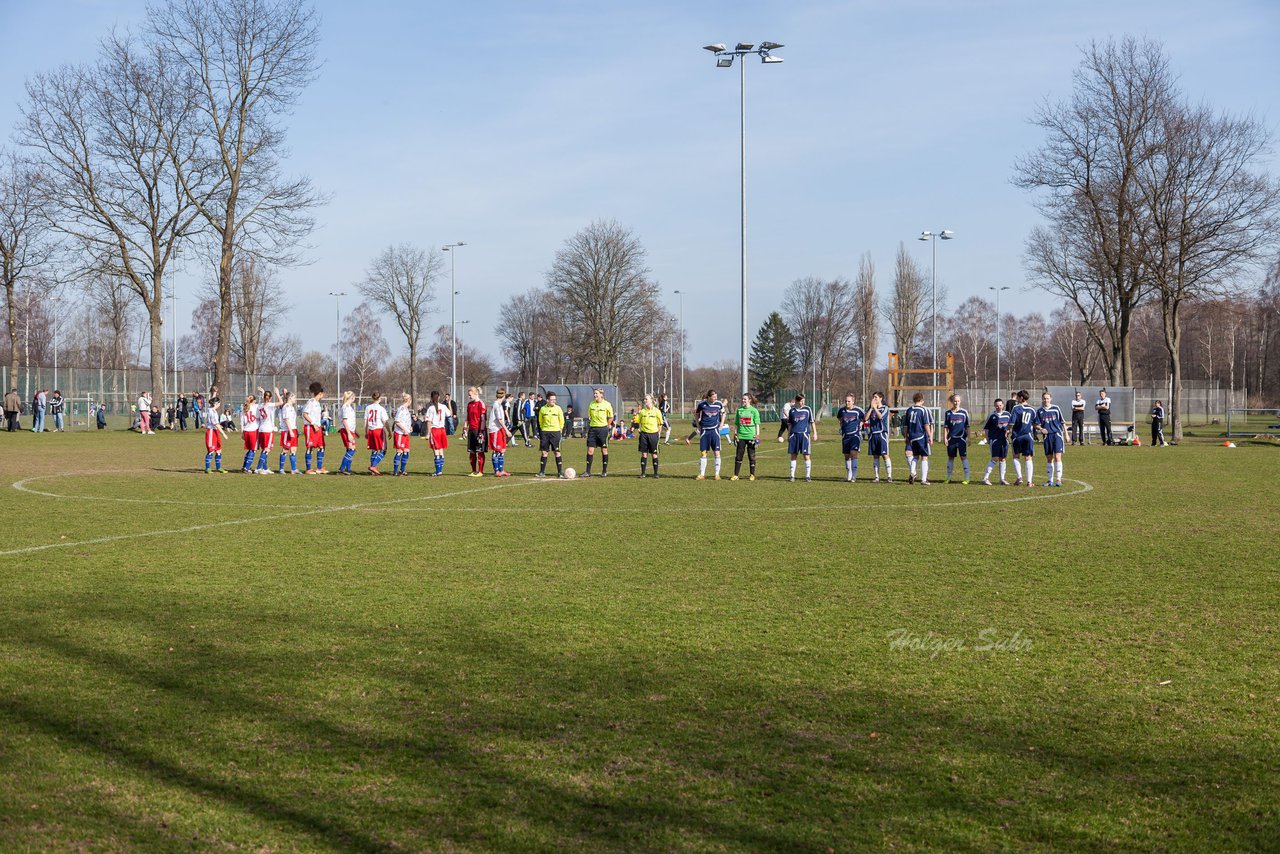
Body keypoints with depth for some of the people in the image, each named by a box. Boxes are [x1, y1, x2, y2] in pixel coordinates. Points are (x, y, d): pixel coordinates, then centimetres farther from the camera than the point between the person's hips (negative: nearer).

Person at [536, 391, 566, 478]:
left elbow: (561, 420, 8)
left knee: (557, 452, -3)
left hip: (555, 432, -1)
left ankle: (560, 472, 1)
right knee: (544, 452, 3)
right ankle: (542, 472, 9)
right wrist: (543, 429, 12)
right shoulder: (542, 409, 2)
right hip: (545, 432, 1)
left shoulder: (558, 409, -1)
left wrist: (559, 429, 7)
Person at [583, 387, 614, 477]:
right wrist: (589, 426, 9)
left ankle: (604, 471, 12)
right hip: (592, 428, 3)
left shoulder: (607, 404, -5)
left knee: (604, 450, 3)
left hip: (603, 428, -3)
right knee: (590, 450, -1)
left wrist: (607, 426, 2)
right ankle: (587, 472, 1)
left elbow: (611, 417, 6)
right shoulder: (591, 404, 5)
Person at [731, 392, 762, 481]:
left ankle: (752, 475, 13)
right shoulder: (739, 410, 9)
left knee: (751, 456, 3)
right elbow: (736, 423, 14)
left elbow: (757, 424, 0)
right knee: (738, 456, 1)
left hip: (751, 436, -3)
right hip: (741, 436, 3)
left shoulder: (754, 410, 0)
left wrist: (757, 436, -6)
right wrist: (735, 434, 8)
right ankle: (736, 475, 5)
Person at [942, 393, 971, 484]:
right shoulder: (948, 413, 4)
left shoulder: (964, 412, 1)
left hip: (961, 438, -2)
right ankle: (949, 478, 18)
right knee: (950, 457, 9)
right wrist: (945, 438, -1)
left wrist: (968, 438, 2)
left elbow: (967, 426, 5)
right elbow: (945, 427, 7)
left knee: (963, 457, -4)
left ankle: (967, 478, -1)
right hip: (951, 439, 2)